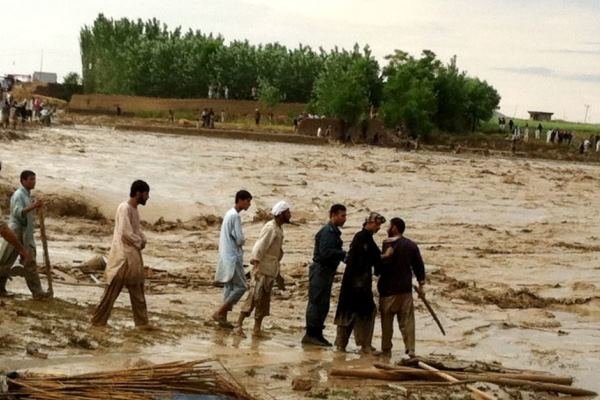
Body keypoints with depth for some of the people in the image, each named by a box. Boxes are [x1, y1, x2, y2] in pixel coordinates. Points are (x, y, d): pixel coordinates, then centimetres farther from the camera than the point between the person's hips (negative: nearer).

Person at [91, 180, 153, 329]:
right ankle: (98, 321, 1)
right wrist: (139, 243, -9)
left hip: (134, 256, 10)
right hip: (123, 256, -10)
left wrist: (142, 240, -2)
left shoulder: (134, 209, 12)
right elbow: (125, 233, -23)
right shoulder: (124, 208, -17)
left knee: (137, 291, 12)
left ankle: (142, 322, 16)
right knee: (112, 290, -4)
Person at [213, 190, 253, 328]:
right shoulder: (235, 216, -17)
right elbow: (240, 240, -19)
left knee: (230, 286, 11)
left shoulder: (229, 214, 14)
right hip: (233, 257, -10)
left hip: (227, 256, 10)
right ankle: (219, 312, -7)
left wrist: (240, 241, 4)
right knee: (241, 286, -6)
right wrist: (243, 240, 1)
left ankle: (223, 317, 11)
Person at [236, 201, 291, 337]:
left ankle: (257, 329, 12)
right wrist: (256, 266, -26)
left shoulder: (278, 230, 14)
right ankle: (239, 325, -6)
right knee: (254, 297, -10)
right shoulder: (270, 228, -14)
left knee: (264, 302, 8)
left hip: (270, 272, 9)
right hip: (262, 270, -9)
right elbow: (259, 248, -19)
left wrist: (278, 272, 24)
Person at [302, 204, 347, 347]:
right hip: (320, 270, -10)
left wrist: (343, 255, 1)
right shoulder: (327, 231, -15)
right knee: (316, 302, -7)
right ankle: (310, 335, -4)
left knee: (323, 304, 12)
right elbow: (325, 252, -25)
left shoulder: (334, 231, 16)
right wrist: (344, 254, -23)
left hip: (326, 271, 10)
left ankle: (317, 334, 18)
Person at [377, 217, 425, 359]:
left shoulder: (388, 245, -13)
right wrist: (421, 284, 15)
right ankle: (410, 350, -1)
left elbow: (383, 266, -17)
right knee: (407, 320, 5)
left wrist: (377, 272, 3)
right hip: (406, 289, 5)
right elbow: (419, 266, 9)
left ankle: (386, 349, 11)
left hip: (389, 289, -5)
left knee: (387, 321, 6)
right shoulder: (411, 245, 7)